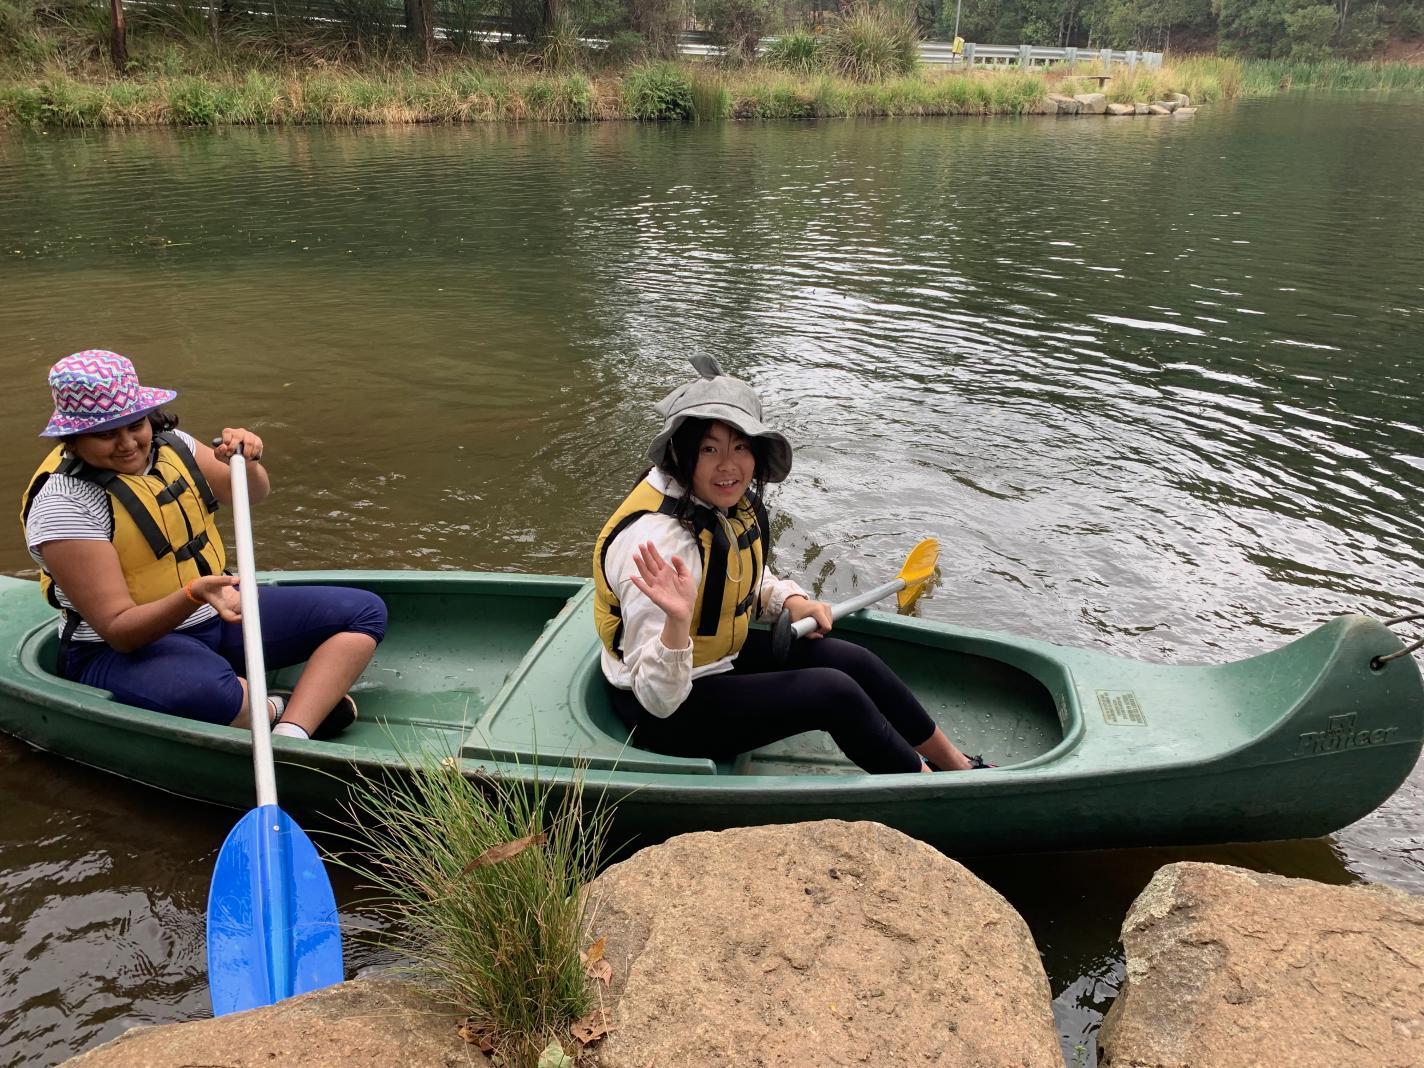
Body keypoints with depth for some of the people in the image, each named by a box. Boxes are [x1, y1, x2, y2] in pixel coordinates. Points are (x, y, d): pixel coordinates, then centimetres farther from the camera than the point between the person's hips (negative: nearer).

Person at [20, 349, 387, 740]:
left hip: (219, 611, 8)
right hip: (123, 650, -7)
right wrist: (193, 596, -39)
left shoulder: (168, 444, 1)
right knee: (210, 691, -44)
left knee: (365, 611, -7)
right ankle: (278, 709, -8)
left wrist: (246, 462, -8)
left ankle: (290, 739, -25)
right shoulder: (63, 502, -18)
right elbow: (119, 631, -21)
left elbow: (251, 494, 16)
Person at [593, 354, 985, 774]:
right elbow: (660, 699, -30)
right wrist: (677, 621, -47)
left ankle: (956, 763, 23)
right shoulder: (656, 539, -33)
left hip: (720, 654, 8)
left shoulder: (732, 501, -7)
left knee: (855, 661, 2)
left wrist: (791, 601, -2)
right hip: (665, 713, -8)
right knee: (835, 692, -16)